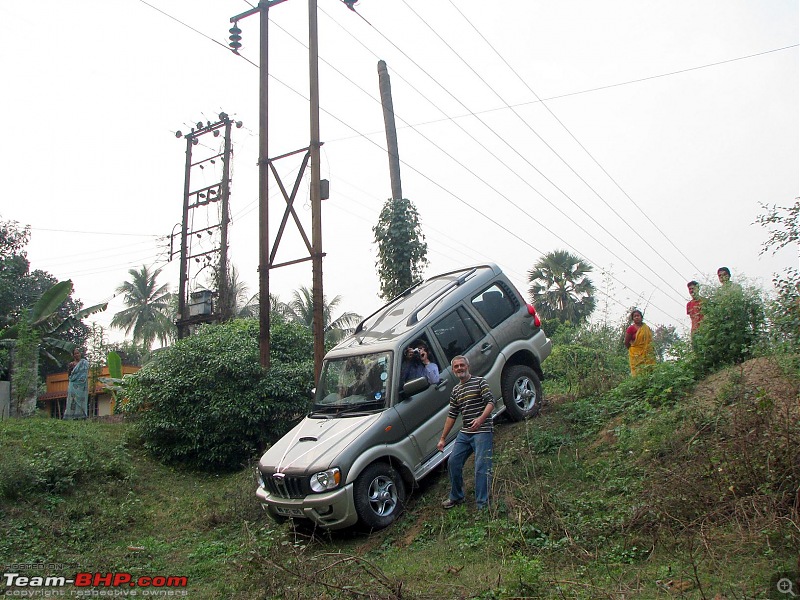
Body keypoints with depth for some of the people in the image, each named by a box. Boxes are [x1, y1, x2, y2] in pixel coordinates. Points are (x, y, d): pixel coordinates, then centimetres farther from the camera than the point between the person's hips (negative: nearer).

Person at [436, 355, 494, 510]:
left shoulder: (480, 382, -2)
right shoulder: (456, 390, 16)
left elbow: (491, 402, -11)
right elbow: (452, 415, 18)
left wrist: (481, 418, -29)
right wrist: (443, 438, 16)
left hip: (482, 431, -7)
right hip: (464, 433, 7)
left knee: (481, 467, -9)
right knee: (453, 462, 8)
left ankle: (482, 504, -2)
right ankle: (456, 497, 25)